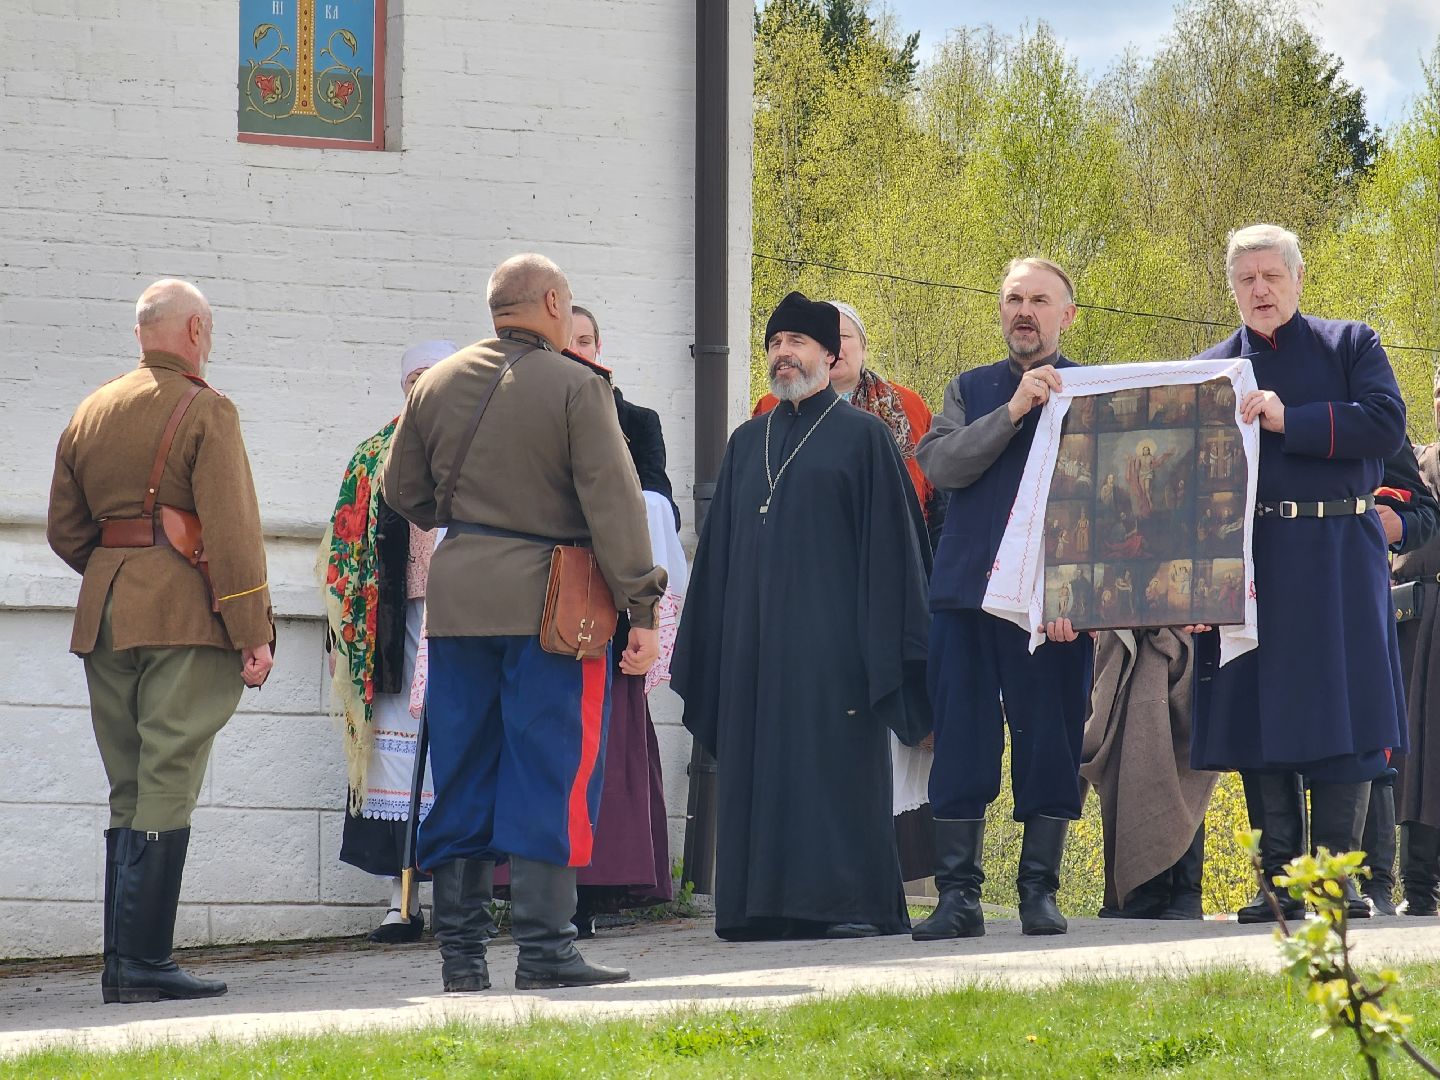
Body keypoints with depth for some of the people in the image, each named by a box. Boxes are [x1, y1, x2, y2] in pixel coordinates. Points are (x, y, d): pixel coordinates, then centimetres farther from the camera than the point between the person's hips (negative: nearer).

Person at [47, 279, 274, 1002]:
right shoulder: (207, 412, -6)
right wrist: (253, 632, -12)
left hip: (104, 616, 6)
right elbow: (232, 529, -13)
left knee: (130, 792, 11)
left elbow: (64, 530, 15)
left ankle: (124, 962, 10)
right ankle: (141, 963, -10)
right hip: (184, 617, -6)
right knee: (167, 788, -6)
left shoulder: (90, 413, 14)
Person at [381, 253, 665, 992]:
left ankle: (459, 949, 9)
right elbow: (614, 503, -11)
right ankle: (543, 949, -5)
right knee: (549, 772, -2)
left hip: (458, 594, 5)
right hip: (546, 598, -5)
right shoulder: (576, 389, -7)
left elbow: (402, 491, 17)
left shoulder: (438, 385, 9)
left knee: (462, 772, 9)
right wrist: (641, 606, -10)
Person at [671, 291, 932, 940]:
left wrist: (880, 642, -10)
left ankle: (852, 902, -5)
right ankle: (764, 903, 4)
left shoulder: (862, 436, 3)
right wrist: (706, 646, 11)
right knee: (760, 766, 2)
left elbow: (888, 541, -2)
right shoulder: (746, 444, 18)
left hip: (829, 635, -5)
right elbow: (718, 549, 18)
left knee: (836, 763, -7)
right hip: (755, 636, 5)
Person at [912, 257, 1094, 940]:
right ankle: (958, 895, 2)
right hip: (966, 594, 2)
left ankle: (1039, 890, 7)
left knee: (1050, 744, -1)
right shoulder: (970, 391, 16)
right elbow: (941, 464, -1)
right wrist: (1013, 411, -13)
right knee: (961, 743, -1)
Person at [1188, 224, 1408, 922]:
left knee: (1340, 714, -5)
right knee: (1257, 717, 1)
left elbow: (1386, 424, -8)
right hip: (1246, 562, 2)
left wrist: (1289, 420, -15)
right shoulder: (1210, 370, 14)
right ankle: (1280, 879, 6)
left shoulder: (1351, 346, 9)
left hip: (1337, 560, -2)